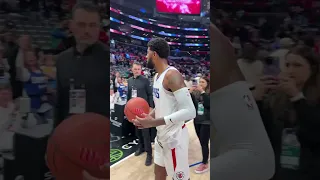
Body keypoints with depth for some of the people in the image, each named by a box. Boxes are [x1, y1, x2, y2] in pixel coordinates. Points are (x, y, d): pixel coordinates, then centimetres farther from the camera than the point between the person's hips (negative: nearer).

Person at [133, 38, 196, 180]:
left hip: (174, 137, -9)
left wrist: (154, 122, -28)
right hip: (161, 135, 9)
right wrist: (148, 116, 1)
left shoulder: (172, 74, -21)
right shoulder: (157, 76, 9)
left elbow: (190, 112, -28)